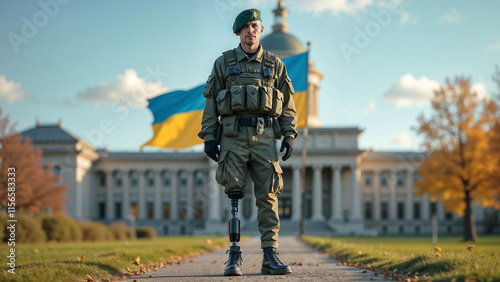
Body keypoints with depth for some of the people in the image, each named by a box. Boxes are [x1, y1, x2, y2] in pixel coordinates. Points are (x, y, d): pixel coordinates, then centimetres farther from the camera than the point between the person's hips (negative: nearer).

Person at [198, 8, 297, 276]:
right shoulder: (224, 62, 9)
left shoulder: (274, 64, 12)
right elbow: (210, 102, 8)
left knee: (268, 196, -3)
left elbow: (288, 103, 12)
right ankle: (234, 256, 1)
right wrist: (209, 137, 0)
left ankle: (270, 256, 0)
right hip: (233, 135, -1)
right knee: (233, 194, -4)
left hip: (264, 136, 1)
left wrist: (289, 135, 1)